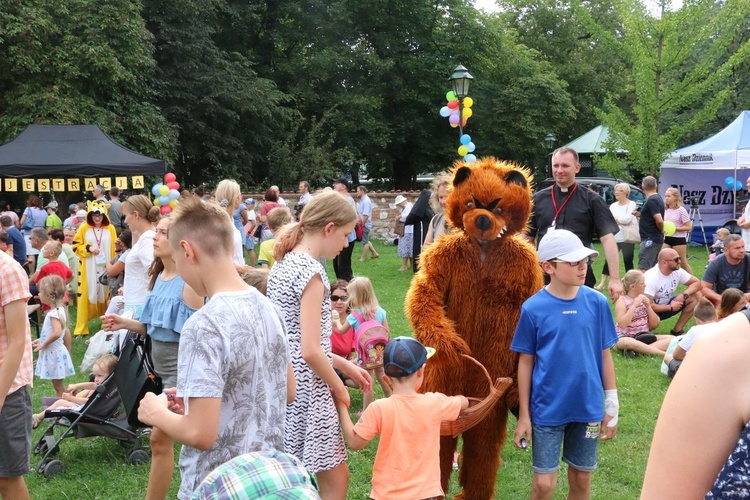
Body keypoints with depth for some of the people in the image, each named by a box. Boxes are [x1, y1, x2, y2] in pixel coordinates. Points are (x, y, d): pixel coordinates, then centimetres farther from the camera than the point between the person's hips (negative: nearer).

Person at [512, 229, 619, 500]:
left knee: (581, 478, 14)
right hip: (547, 409, -2)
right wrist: (523, 415, -1)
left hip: (588, 407, 2)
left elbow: (605, 354, 4)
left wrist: (612, 405, 5)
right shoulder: (533, 308, -10)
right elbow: (526, 362, -3)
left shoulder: (597, 302, -4)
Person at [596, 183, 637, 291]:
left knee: (628, 261, 1)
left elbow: (628, 219, -17)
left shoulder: (632, 204, -4)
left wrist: (616, 219, -5)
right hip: (614, 238, 5)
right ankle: (602, 283, 6)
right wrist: (622, 221, -12)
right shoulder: (613, 205, 11)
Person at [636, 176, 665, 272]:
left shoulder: (651, 201, -17)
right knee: (653, 268, 14)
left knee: (643, 269, -15)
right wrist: (640, 214, 11)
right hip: (655, 239, 10)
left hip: (650, 239, -10)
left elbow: (659, 220, -26)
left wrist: (661, 230, -7)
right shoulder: (657, 198, 14)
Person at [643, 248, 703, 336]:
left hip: (666, 304, 7)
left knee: (697, 296, -7)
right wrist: (671, 307, -21)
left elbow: (697, 282, -1)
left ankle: (677, 331, -2)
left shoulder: (677, 271, -8)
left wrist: (683, 295, -20)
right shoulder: (651, 277, -28)